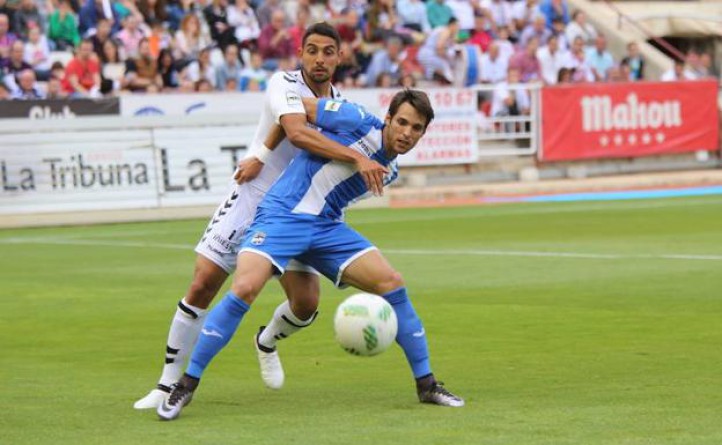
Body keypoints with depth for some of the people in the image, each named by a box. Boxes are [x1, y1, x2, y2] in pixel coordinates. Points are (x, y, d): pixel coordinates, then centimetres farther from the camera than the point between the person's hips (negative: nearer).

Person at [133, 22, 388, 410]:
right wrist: (356, 157, -43)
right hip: (251, 200, -5)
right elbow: (297, 133, -33)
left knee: (306, 303, -7)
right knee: (202, 286, -10)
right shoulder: (285, 85, -15)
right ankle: (168, 384, 1)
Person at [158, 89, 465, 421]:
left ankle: (426, 384, 8)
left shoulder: (389, 170, 12)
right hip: (281, 215, -7)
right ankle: (186, 385, -15)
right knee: (245, 288, -26)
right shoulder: (359, 121, -10)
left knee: (391, 284, -4)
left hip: (327, 227, 7)